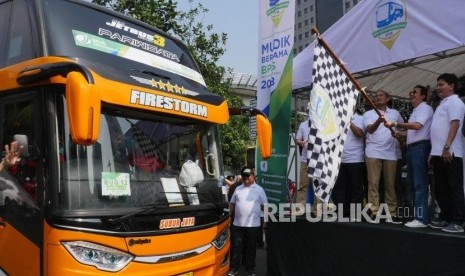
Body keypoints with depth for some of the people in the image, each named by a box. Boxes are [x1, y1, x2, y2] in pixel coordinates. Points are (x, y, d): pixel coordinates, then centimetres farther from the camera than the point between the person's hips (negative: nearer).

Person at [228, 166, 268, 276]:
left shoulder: (259, 189, 2)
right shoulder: (238, 189, 10)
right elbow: (232, 204, 14)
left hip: (253, 224, -2)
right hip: (237, 224, 2)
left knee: (251, 248, 8)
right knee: (236, 247, 6)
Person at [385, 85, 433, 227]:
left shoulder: (425, 108, -4)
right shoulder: (414, 111, 24)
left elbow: (417, 126, -20)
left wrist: (395, 124, -21)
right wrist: (400, 133, 8)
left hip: (420, 147, -10)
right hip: (411, 148, 10)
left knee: (420, 184, -12)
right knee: (413, 184, 9)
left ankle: (421, 218, -12)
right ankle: (416, 215, 15)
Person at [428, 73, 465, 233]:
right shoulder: (442, 104, 24)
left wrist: (447, 147, -25)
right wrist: (433, 152, 20)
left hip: (450, 153, -9)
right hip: (438, 153, 9)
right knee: (440, 188, 11)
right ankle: (444, 218, 18)